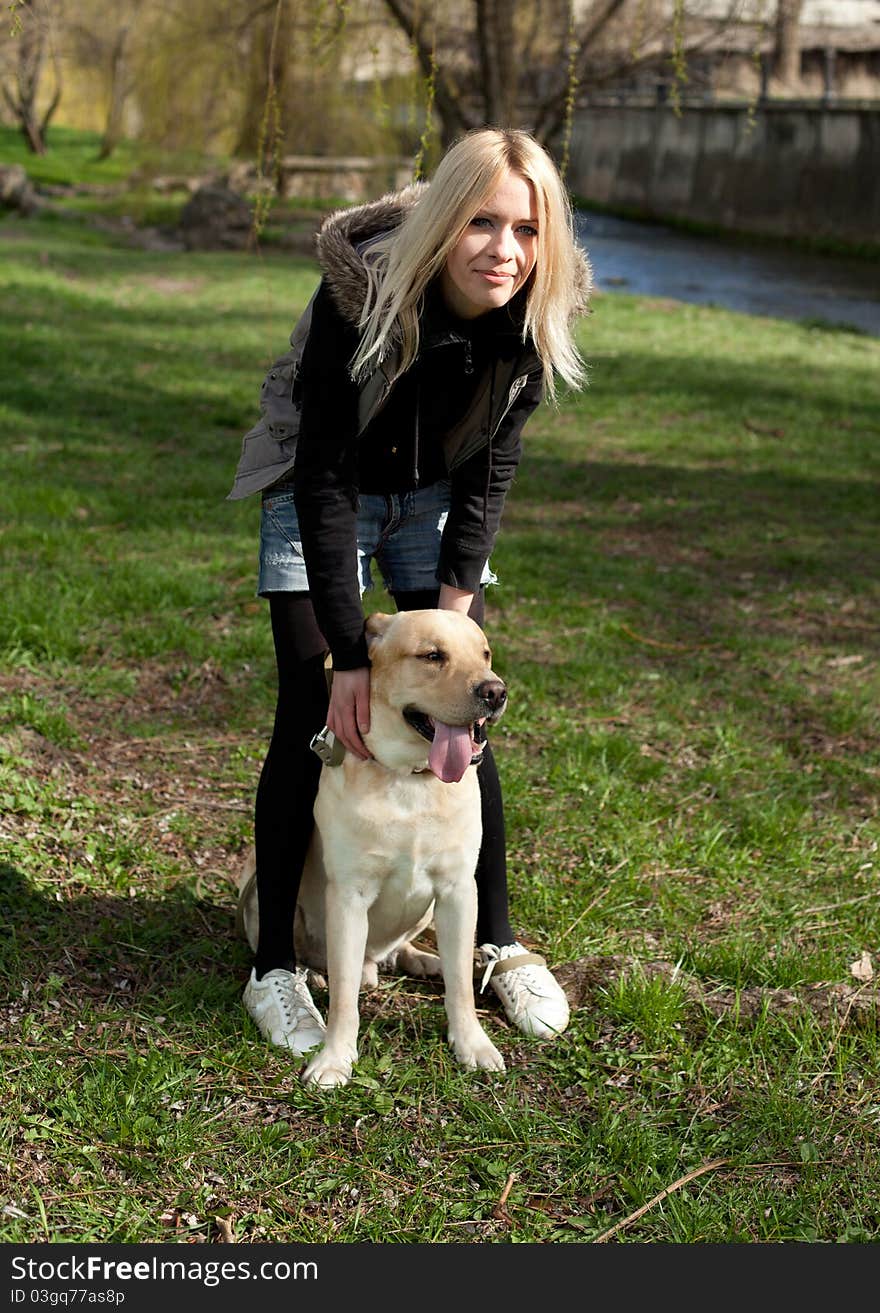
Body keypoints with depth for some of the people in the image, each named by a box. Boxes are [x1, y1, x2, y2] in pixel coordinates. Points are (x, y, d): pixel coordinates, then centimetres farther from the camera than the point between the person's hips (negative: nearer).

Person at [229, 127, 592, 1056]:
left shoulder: (537, 311, -21)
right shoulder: (360, 293, -34)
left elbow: (489, 469, -10)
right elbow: (327, 481, -30)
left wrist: (456, 603, -16)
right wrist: (349, 651, -31)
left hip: (435, 499, 3)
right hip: (323, 493, -3)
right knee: (311, 720, -7)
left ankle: (498, 943, 16)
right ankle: (275, 966, 4)